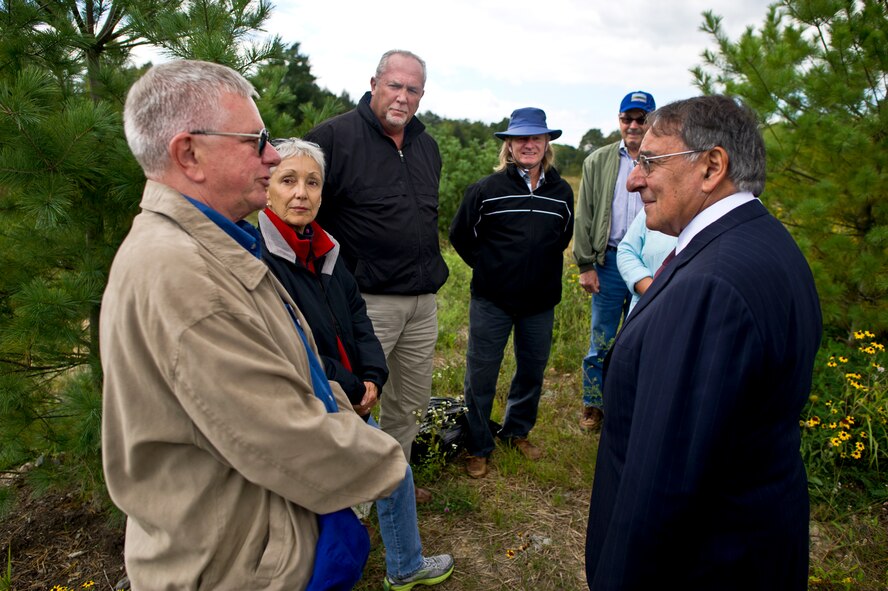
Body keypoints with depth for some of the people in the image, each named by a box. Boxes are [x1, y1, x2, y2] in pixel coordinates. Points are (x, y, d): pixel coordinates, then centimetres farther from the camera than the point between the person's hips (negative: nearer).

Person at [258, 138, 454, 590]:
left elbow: (357, 317, 9)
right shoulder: (257, 257, -21)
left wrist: (372, 378, -6)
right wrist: (352, 390, -14)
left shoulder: (325, 251, 5)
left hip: (349, 404, 9)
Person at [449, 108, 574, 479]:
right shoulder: (487, 188, -9)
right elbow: (460, 234, 1)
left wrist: (540, 267, 8)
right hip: (492, 300, -3)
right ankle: (478, 447, 23)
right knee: (481, 375, 5)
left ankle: (517, 431, 40)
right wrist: (488, 266, -1)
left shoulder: (561, 192, 2)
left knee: (533, 370, 17)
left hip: (541, 301, 4)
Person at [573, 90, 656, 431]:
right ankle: (593, 405, 23)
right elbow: (584, 216, 5)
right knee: (601, 339, 7)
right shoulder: (598, 162, 6)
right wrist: (585, 265, -2)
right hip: (609, 261, 0)